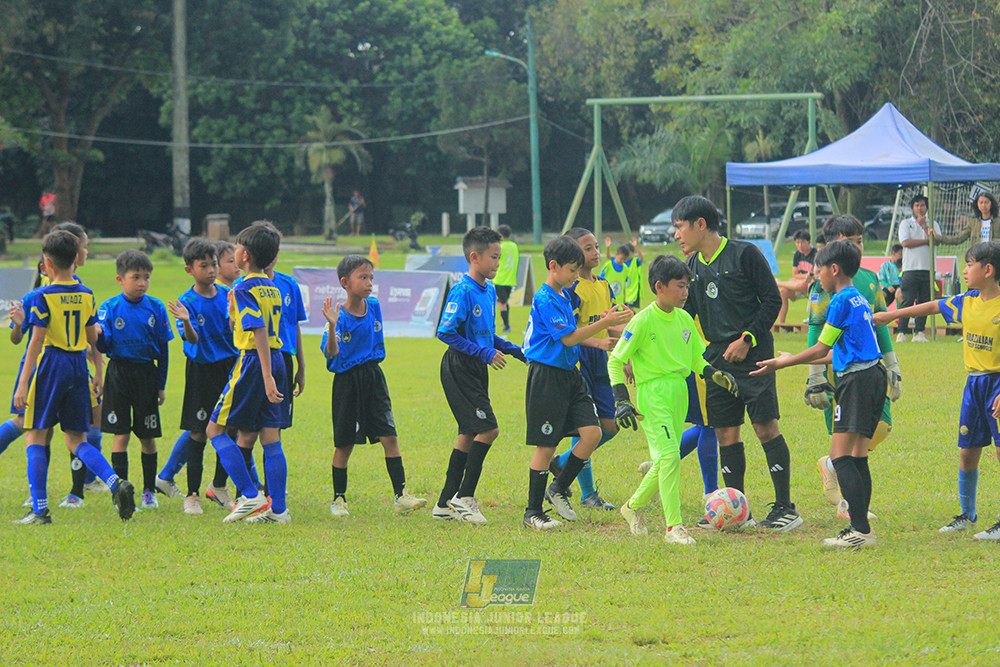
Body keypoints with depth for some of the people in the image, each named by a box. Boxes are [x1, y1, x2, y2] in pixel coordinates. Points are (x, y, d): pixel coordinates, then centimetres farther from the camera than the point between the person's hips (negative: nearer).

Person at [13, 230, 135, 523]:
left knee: (35, 436, 3)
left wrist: (23, 383, -12)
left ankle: (39, 509, -3)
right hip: (79, 366, 5)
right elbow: (93, 339, 12)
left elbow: (37, 342, -13)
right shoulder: (86, 295, 7)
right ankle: (116, 483, -12)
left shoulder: (44, 297, -10)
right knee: (77, 440, 11)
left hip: (51, 366, -5)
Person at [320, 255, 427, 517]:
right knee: (344, 444, 5)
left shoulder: (374, 307, 3)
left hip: (373, 377, 4)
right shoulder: (340, 316, -14)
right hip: (347, 381, -4)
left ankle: (400, 495, -7)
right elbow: (332, 353, -26)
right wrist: (332, 326, -39)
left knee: (389, 436, -6)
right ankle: (339, 500, 18)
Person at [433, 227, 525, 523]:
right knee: (488, 429, -12)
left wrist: (516, 351, 12)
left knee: (470, 433, 11)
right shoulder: (462, 291, -17)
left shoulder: (489, 291, 11)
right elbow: (446, 333, -20)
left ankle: (446, 503, 16)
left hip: (477, 369, 9)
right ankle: (464, 496, -4)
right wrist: (485, 352, -22)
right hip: (459, 368, -9)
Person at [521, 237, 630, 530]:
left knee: (592, 433, -3)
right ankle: (533, 512, 6)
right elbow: (568, 338, -19)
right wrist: (605, 323, -20)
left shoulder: (564, 296, 14)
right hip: (547, 376, -8)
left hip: (570, 374, 8)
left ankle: (559, 490, 14)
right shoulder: (545, 299, -15)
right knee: (545, 446, -3)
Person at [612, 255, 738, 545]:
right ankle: (673, 527, -16)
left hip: (679, 391, 7)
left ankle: (634, 507, 33)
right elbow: (615, 360, -6)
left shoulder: (685, 319, 9)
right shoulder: (644, 320, -10)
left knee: (667, 460, 11)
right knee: (669, 454, -17)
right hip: (653, 393, -7)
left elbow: (696, 358, 22)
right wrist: (621, 400, -12)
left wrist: (715, 374, 4)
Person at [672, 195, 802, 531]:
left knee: (765, 426, -9)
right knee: (725, 432, 4)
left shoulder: (744, 254, -8)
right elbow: (685, 313, 18)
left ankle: (786, 507, -3)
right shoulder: (692, 266, 11)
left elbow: (772, 301, -8)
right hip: (717, 359, 6)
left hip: (754, 354, -6)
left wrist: (747, 340, -13)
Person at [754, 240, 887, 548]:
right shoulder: (860, 300, 19)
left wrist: (783, 363, 4)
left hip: (857, 381, -10)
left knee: (841, 456, -11)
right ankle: (861, 528, 9)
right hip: (874, 376, 10)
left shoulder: (841, 301, -9)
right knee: (857, 456, 10)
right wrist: (794, 360, 36)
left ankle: (861, 529, -18)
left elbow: (821, 349, -7)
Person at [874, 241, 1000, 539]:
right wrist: (891, 315, 24)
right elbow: (933, 307, 20)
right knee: (967, 453, 11)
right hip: (973, 383, 7)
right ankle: (967, 514, 27)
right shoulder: (966, 303, 7)